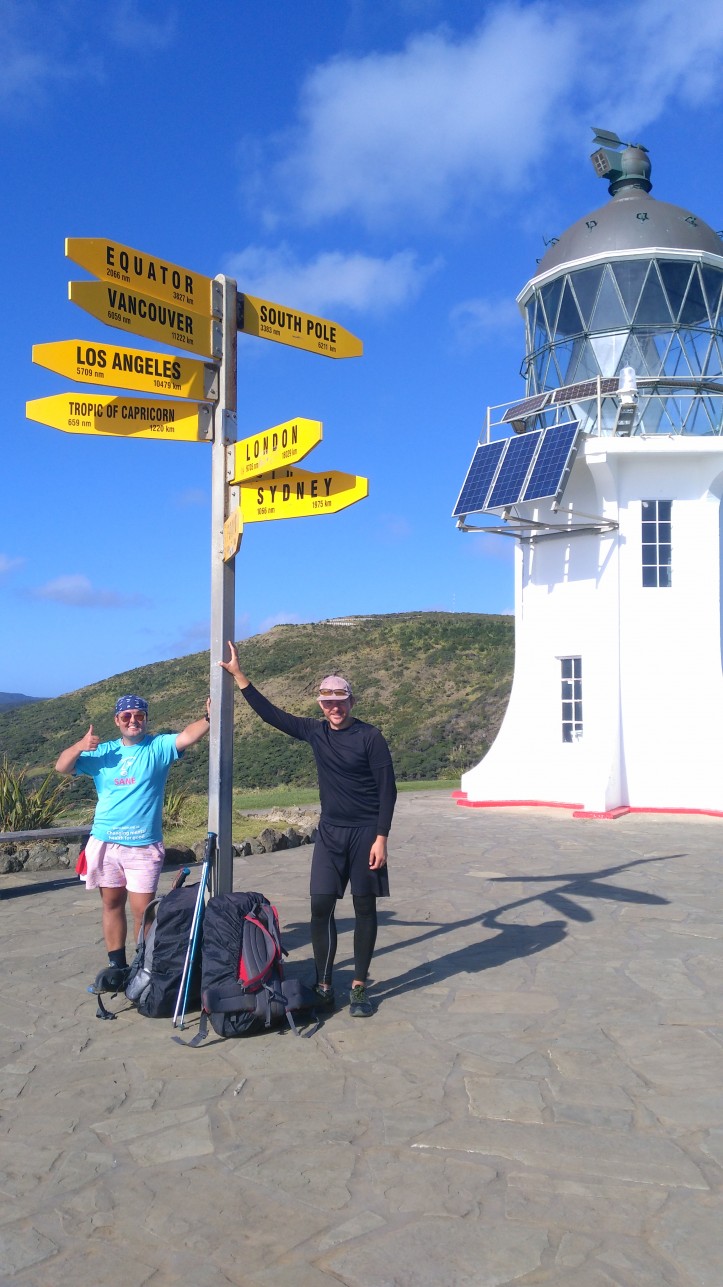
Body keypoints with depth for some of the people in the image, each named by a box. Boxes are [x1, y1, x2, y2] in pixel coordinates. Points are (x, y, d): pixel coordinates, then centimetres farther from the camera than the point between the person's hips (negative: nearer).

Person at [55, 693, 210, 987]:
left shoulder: (158, 746, 0)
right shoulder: (103, 753, 10)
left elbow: (188, 735, -18)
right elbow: (62, 767, 6)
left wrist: (208, 718, -38)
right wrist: (80, 746, -14)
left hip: (143, 847, -3)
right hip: (104, 842, 4)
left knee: (143, 911, -3)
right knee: (112, 903, 12)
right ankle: (116, 965, 24)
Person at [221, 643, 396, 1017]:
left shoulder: (369, 737, -9)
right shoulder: (315, 732, 4)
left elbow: (387, 789, -10)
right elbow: (270, 713, 10)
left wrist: (381, 838, -15)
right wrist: (238, 674, 8)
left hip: (365, 832, -4)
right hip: (329, 832, 4)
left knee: (365, 908, 4)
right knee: (321, 906, -1)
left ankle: (359, 988, 14)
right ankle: (323, 986, 11)